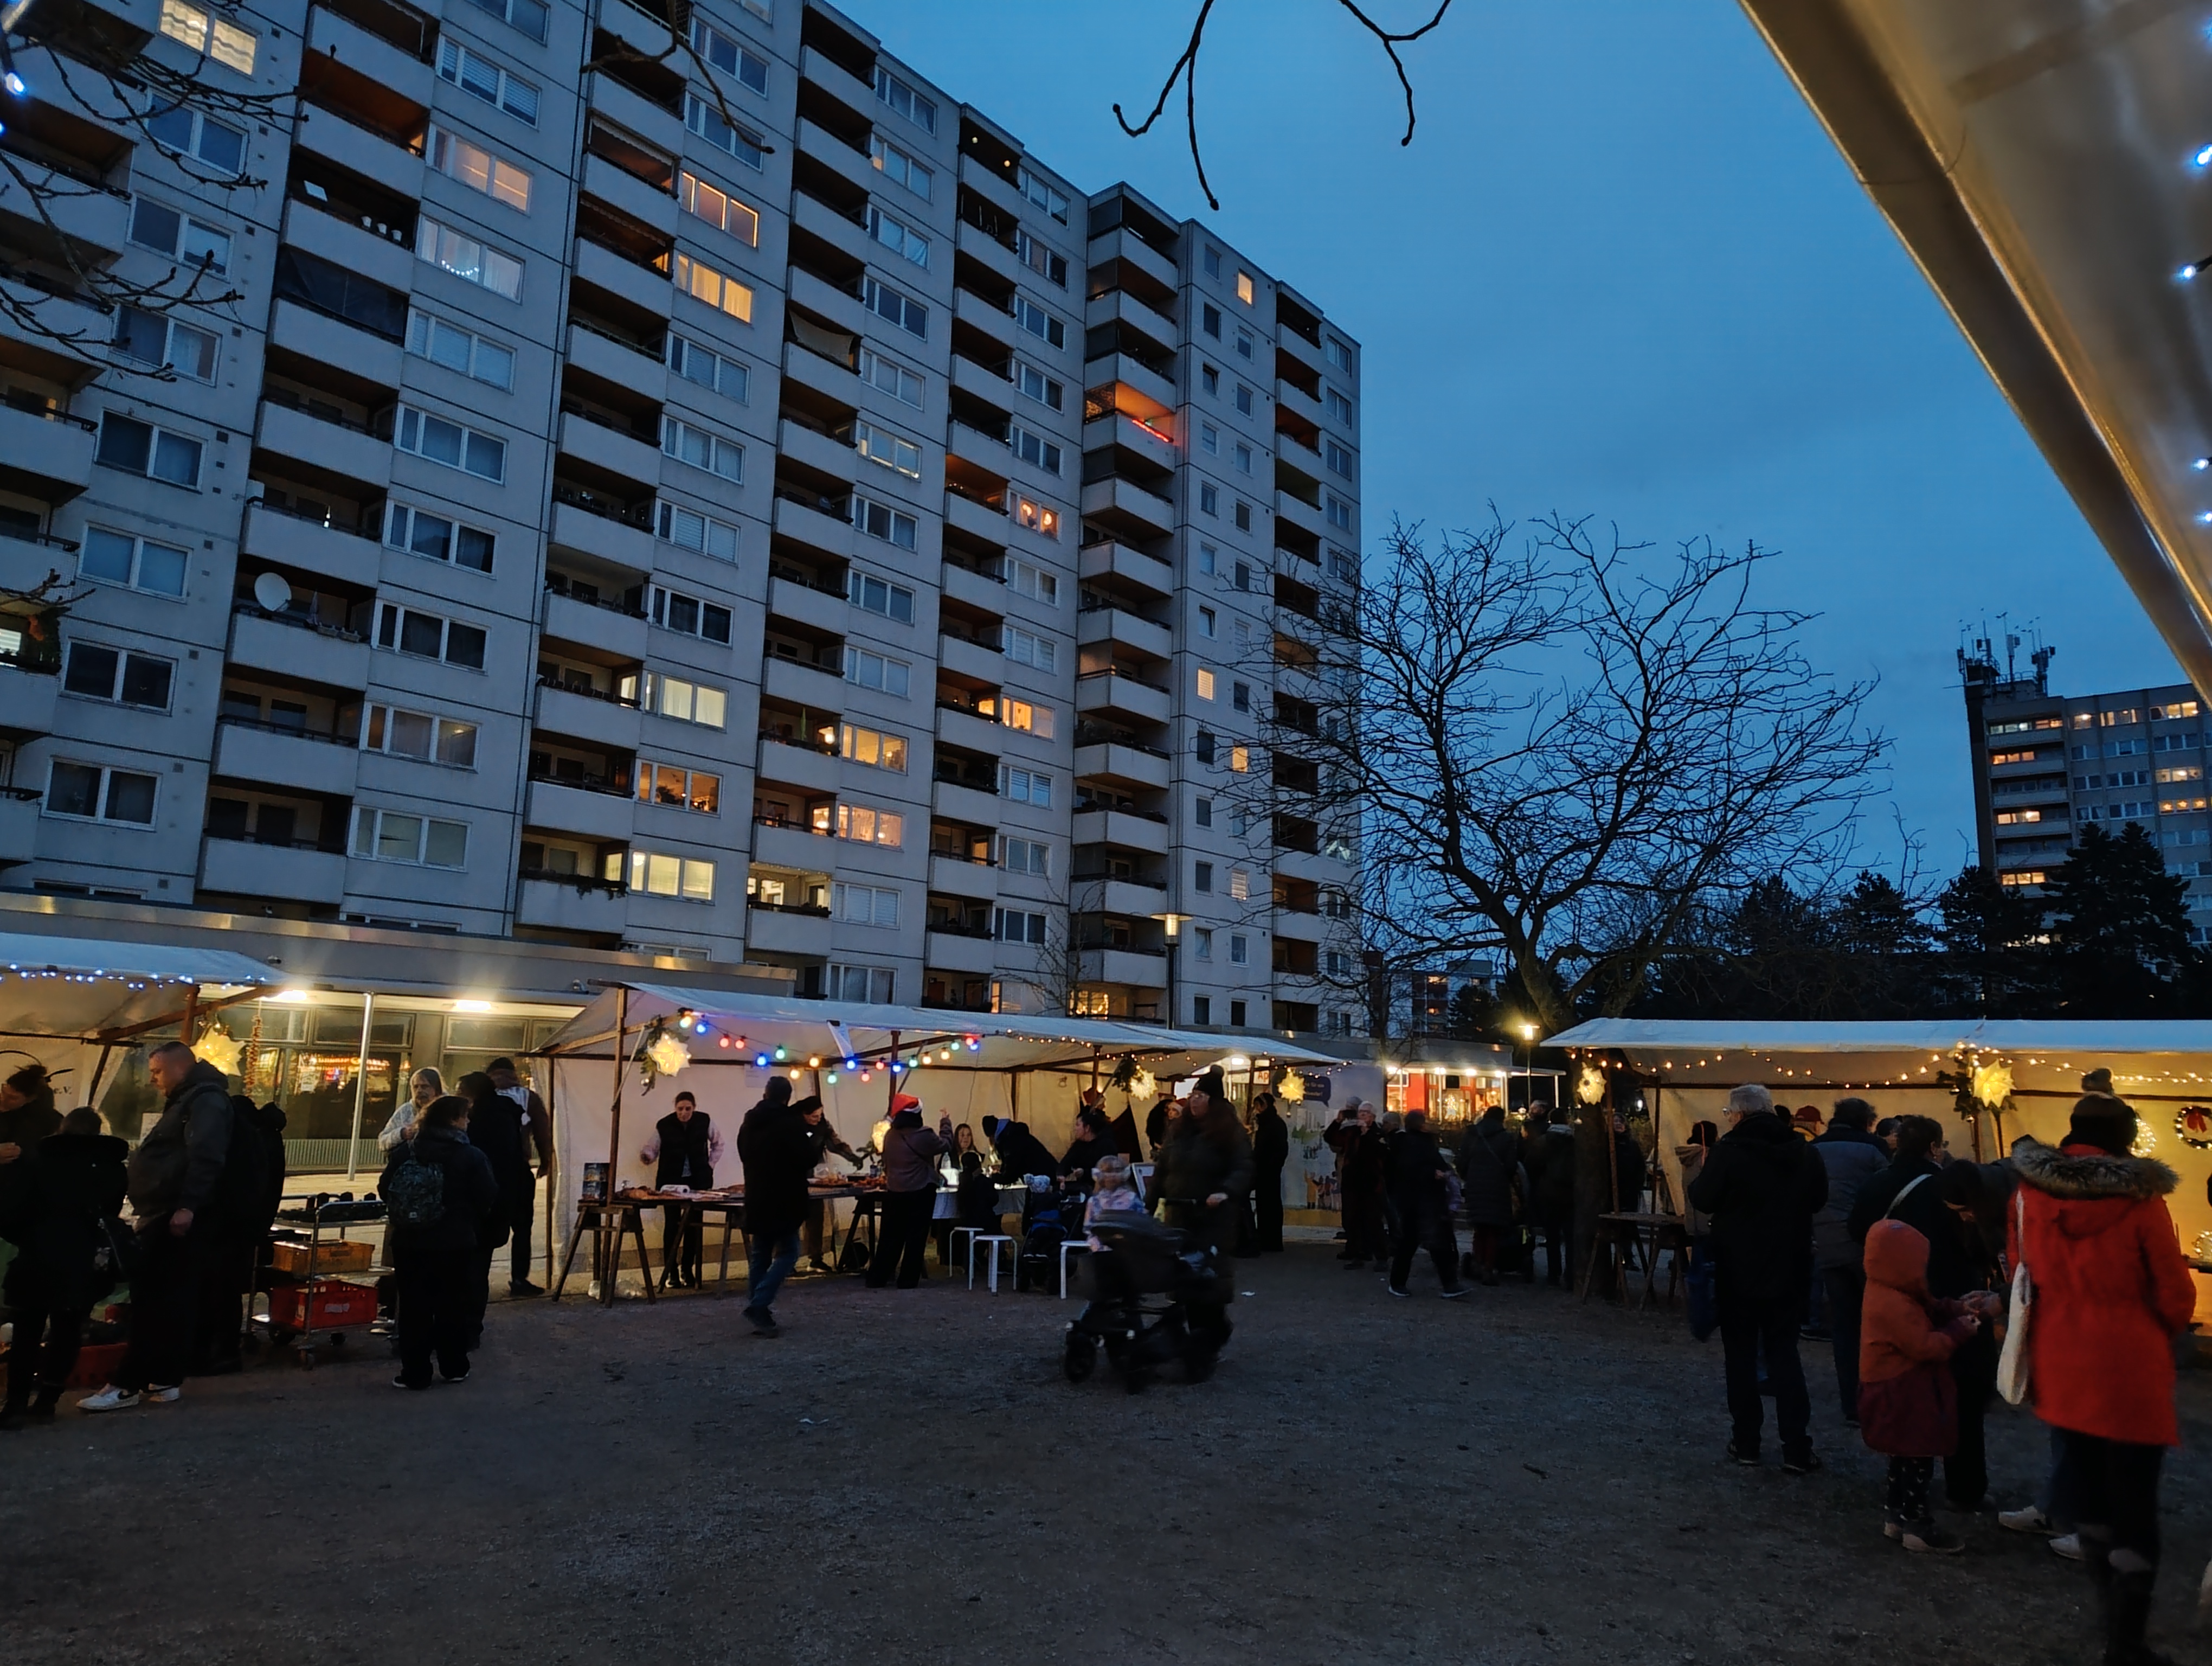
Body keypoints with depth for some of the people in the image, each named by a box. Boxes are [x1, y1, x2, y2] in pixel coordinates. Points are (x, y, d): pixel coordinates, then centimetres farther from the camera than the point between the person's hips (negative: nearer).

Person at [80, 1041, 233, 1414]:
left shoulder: (207, 1101, -11)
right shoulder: (185, 1102, 23)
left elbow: (205, 1158, -23)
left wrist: (187, 1206, -30)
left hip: (177, 1217, -11)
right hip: (165, 1216, 11)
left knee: (153, 1302, -9)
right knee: (170, 1300, 11)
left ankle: (128, 1385, -6)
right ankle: (165, 1379, 15)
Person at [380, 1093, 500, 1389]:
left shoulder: (405, 1151, -2)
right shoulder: (472, 1157, -11)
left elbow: (386, 1190, 4)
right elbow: (489, 1201, -9)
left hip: (408, 1243, 2)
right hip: (455, 1244, -2)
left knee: (414, 1308, 9)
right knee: (453, 1307, 11)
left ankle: (415, 1373, 11)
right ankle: (454, 1367, 20)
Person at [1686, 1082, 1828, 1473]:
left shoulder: (1729, 1150, -17)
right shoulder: (1802, 1151, -2)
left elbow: (1704, 1200, -13)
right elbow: (1818, 1199, 11)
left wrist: (1702, 1174, 6)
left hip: (1739, 1268, -4)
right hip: (1788, 1268, 4)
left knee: (1741, 1353, 9)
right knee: (1784, 1352, 11)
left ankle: (1746, 1441, 14)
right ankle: (1797, 1448, 5)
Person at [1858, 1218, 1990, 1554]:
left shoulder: (1890, 1292, 7)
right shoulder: (1894, 1306, -28)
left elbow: (1930, 1310, 13)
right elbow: (1927, 1346, -24)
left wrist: (1960, 1309, -3)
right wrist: (1959, 1330, -12)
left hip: (1900, 1392, 11)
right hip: (1901, 1397, -11)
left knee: (1906, 1457, 19)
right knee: (1917, 1460, -1)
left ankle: (1896, 1514, 28)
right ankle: (1917, 1526, 8)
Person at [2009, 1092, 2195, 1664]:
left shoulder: (2031, 1193, -3)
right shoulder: (2138, 1198, -15)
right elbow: (2176, 1295, -7)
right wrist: (2160, 1333, 14)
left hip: (2062, 1365, 5)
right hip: (2130, 1368, -4)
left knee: (2087, 1488, 19)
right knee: (2133, 1502, 3)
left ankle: (2115, 1614, 34)